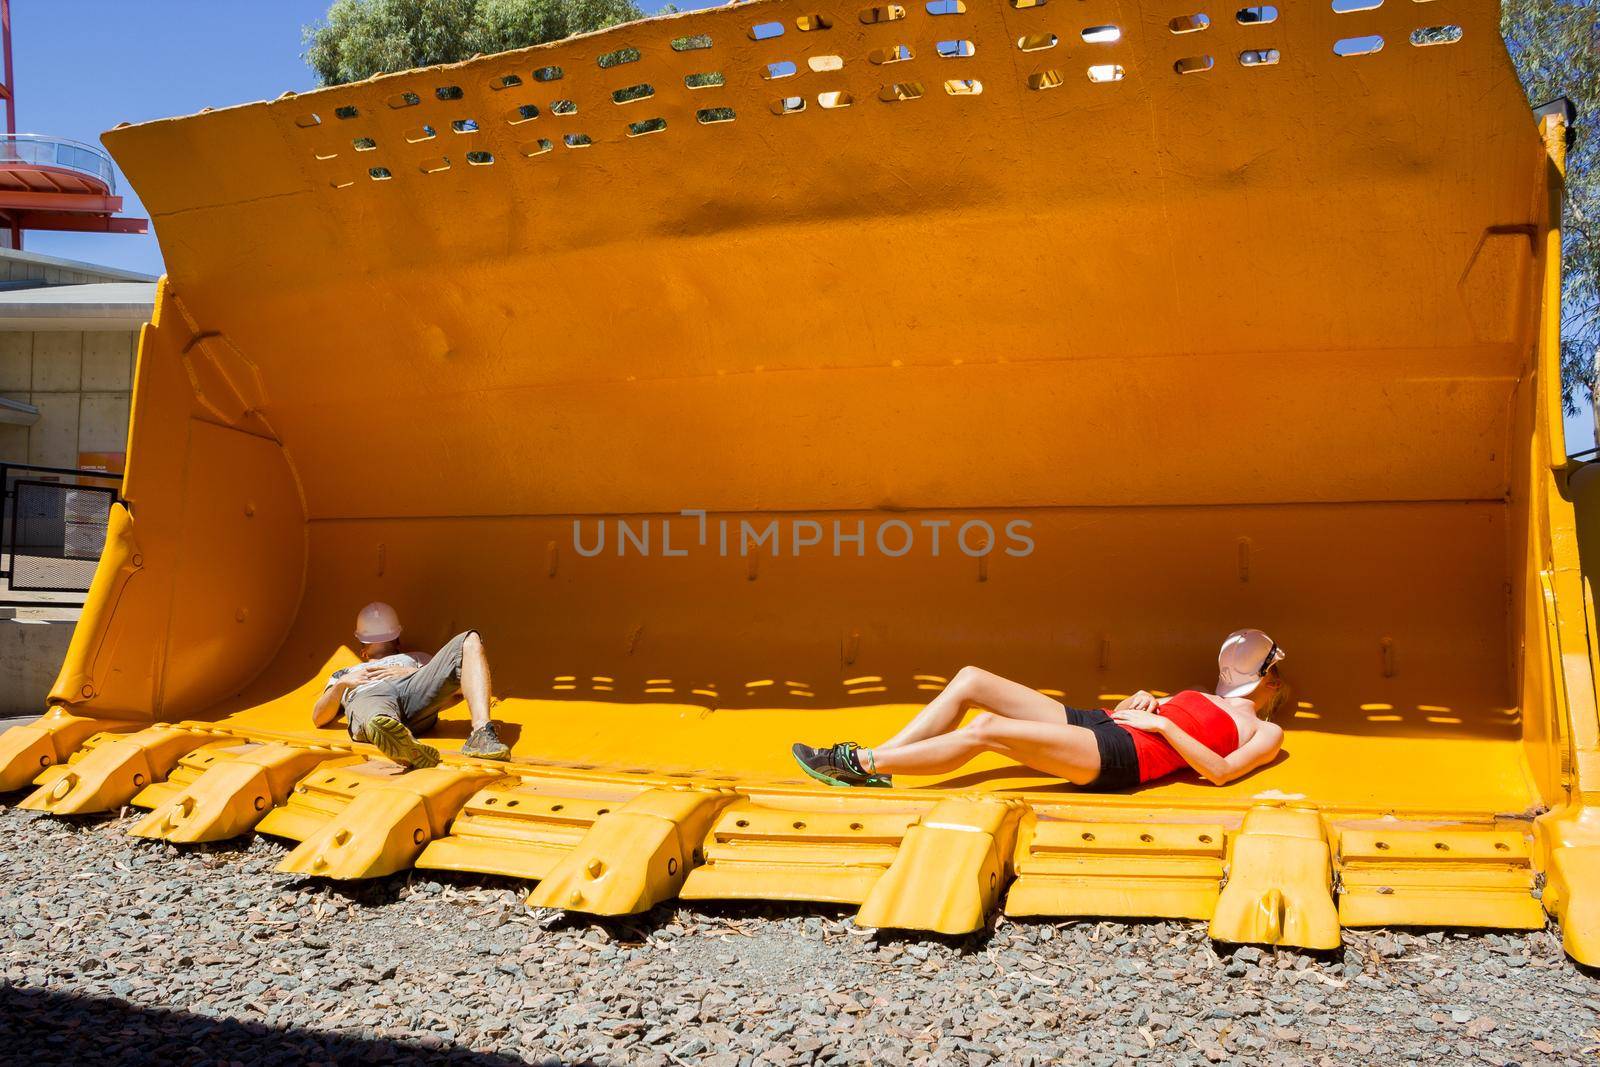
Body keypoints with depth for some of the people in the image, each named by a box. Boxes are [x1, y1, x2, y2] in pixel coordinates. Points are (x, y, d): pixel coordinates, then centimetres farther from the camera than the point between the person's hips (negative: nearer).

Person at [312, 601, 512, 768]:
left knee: (470, 641, -19)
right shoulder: (342, 674, 44)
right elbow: (318, 718, 26)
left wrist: (411, 672, 7)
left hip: (416, 689, 2)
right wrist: (342, 684, 9)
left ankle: (481, 734, -42)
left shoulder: (416, 658, 45)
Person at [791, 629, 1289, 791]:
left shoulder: (1265, 733, 14)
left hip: (1123, 755, -8)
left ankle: (861, 762, -22)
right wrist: (1136, 702, 7)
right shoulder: (1201, 699, 34)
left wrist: (1160, 723, -9)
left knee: (985, 728, -27)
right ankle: (874, 764, -12)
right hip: (1096, 724, 8)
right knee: (970, 680, -10)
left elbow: (1221, 771, -7)